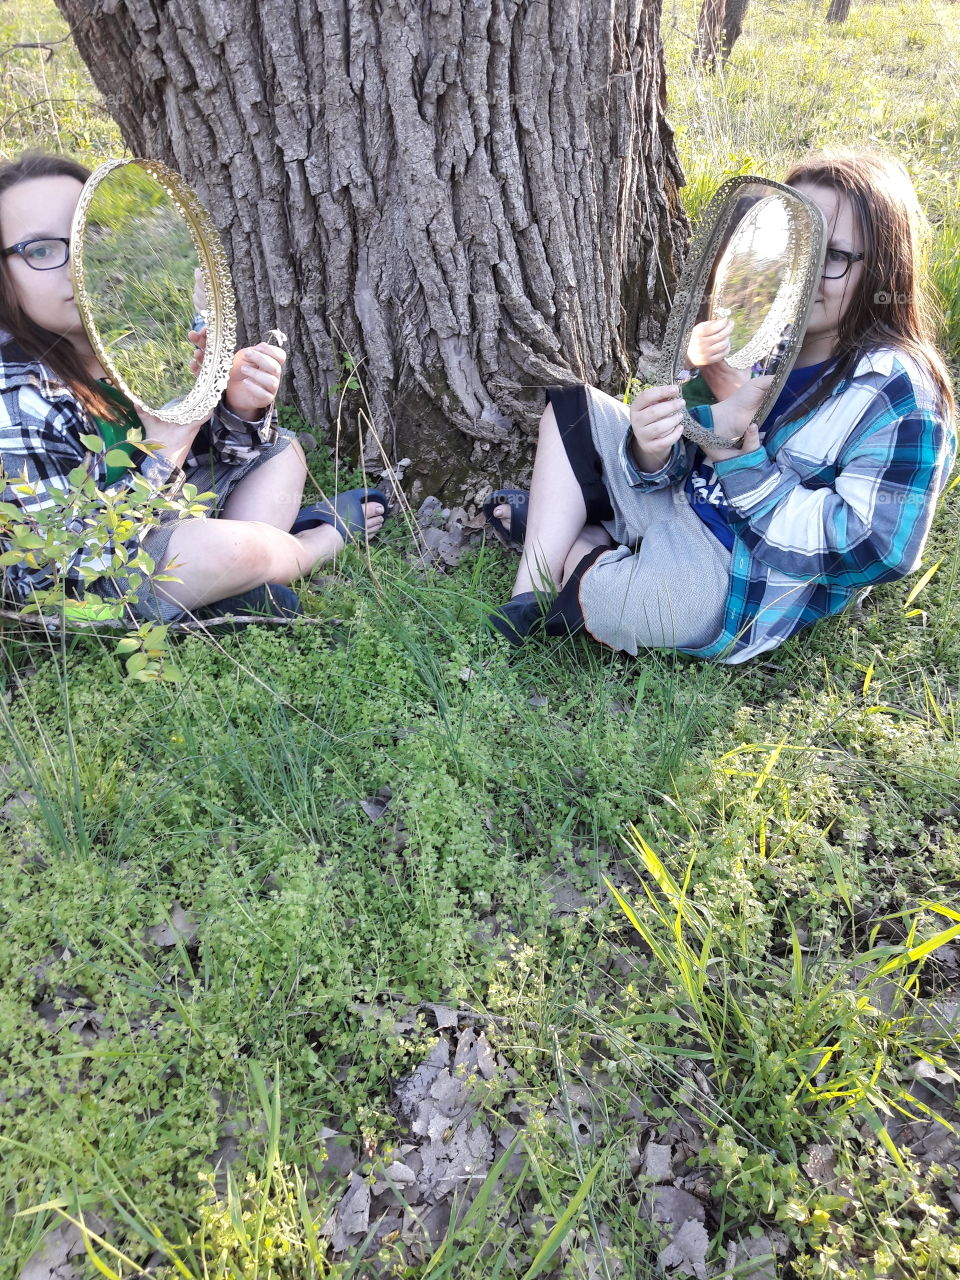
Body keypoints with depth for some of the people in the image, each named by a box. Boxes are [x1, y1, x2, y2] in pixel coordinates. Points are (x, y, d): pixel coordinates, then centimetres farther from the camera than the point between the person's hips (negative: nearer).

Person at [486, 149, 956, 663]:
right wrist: (654, 451, -25)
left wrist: (738, 455, -26)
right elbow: (680, 457, 3)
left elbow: (880, 551, -25)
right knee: (571, 407, 7)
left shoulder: (899, 395, -18)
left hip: (736, 582, -7)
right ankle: (530, 596, -3)